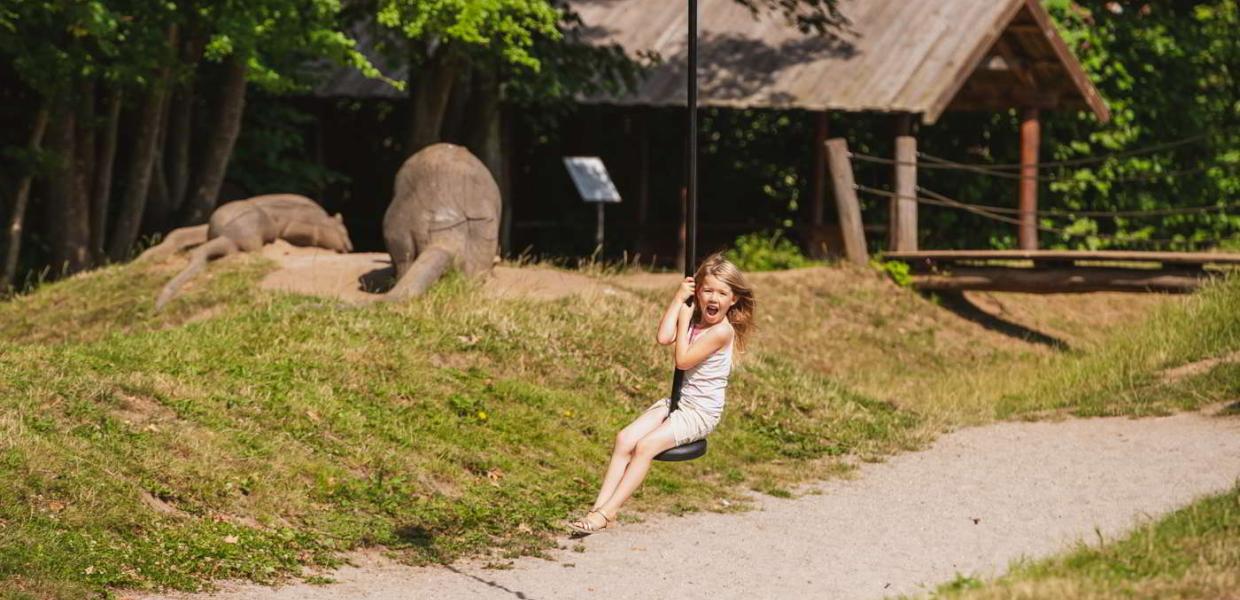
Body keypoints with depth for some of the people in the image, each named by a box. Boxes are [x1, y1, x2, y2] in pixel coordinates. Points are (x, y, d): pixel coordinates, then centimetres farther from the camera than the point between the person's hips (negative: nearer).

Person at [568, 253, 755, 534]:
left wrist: (684, 320, -13)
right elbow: (664, 337, -10)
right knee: (625, 438, -12)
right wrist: (679, 299, -8)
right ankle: (600, 507, -18)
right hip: (677, 401, 8)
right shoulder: (694, 319, 7)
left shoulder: (722, 331, -17)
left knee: (645, 446, -23)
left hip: (701, 411, -8)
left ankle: (608, 512, -22)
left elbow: (682, 360, -20)